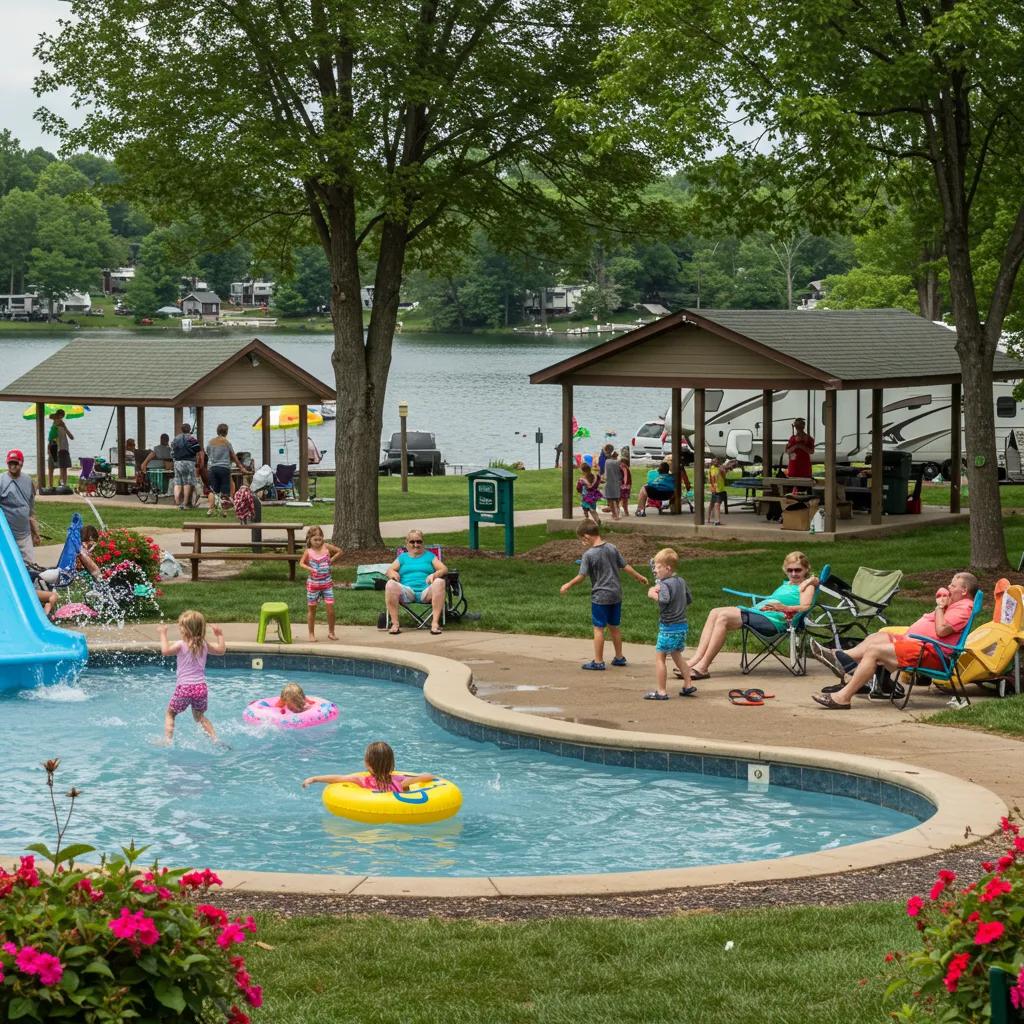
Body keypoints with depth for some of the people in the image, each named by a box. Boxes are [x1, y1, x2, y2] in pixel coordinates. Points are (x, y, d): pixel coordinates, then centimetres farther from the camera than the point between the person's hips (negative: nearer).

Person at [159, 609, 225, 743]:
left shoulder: (181, 644, -10)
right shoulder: (204, 645, 5)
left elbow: (165, 651, -21)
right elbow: (221, 649, 15)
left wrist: (163, 634, -11)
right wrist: (220, 636, 26)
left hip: (184, 687, -5)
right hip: (201, 687, 5)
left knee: (170, 713, 12)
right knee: (199, 716, 23)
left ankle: (167, 740, 1)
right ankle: (215, 738, 13)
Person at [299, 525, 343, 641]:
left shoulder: (326, 547, -1)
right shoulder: (308, 551, -4)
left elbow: (339, 551, 10)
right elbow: (301, 563, -3)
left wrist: (331, 560, 0)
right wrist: (309, 568, -20)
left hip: (327, 583, 1)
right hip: (313, 583, -1)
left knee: (330, 608, -6)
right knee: (311, 609, 7)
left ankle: (331, 632, 9)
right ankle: (311, 634, 18)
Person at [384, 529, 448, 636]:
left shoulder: (429, 555, 24)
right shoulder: (402, 557, 28)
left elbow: (444, 569, 11)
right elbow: (389, 570, 15)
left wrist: (434, 575, -12)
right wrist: (393, 573, -10)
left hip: (426, 592, -1)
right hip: (406, 592, 1)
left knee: (439, 582, -34)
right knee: (390, 584, -31)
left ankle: (435, 623, -37)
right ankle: (394, 623, -30)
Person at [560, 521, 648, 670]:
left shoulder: (589, 554, -14)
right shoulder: (612, 548, 2)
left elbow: (581, 576, -13)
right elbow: (625, 566, 7)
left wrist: (568, 585, 2)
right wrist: (639, 577, 22)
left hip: (600, 596, -6)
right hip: (616, 594, 6)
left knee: (598, 628, 1)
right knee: (614, 627, 19)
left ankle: (598, 661, 4)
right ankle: (619, 657, 27)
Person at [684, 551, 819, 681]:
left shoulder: (807, 585, 6)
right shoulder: (786, 584, 31)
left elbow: (805, 606, -13)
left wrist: (784, 608, -29)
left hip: (771, 620, -9)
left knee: (723, 616, -22)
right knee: (715, 613, -6)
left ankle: (702, 667, -24)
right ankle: (696, 660, -15)